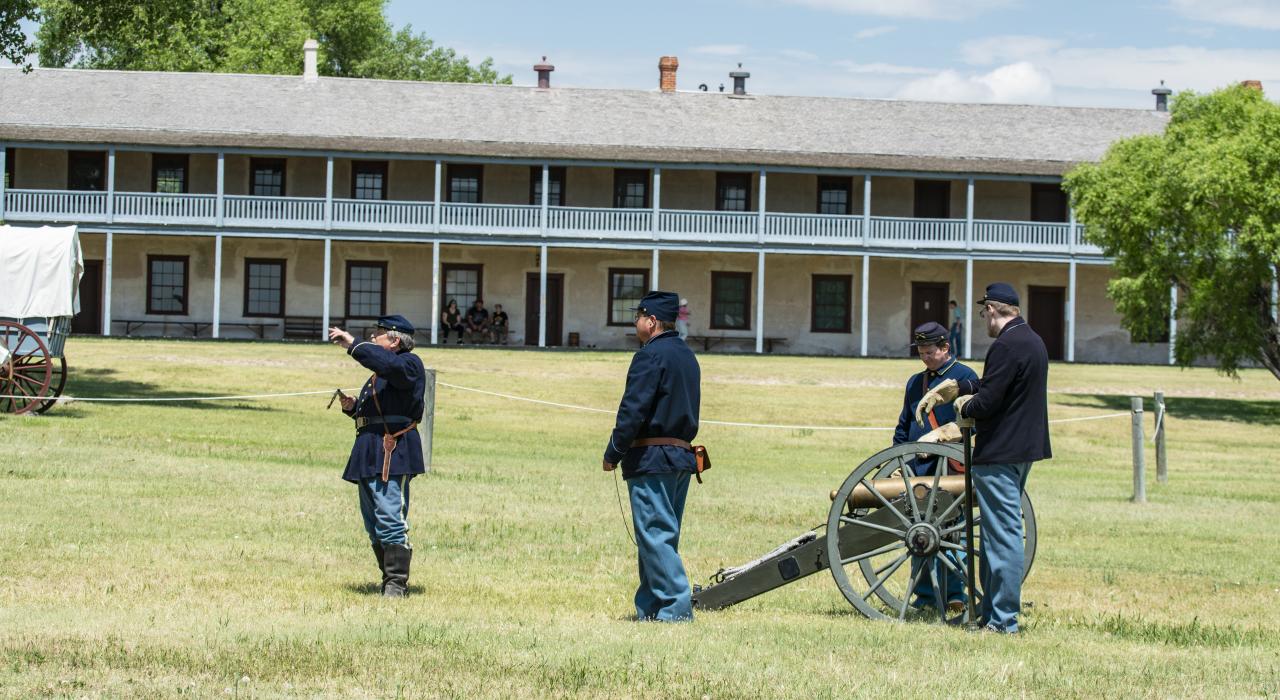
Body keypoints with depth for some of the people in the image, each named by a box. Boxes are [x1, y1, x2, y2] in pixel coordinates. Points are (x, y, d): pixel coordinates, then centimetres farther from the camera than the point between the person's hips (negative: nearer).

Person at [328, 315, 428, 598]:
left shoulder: (409, 364, -5)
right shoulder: (380, 372, 25)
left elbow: (388, 364, -28)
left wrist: (352, 344, -24)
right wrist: (352, 407, 10)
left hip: (392, 454, -10)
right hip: (369, 455, 10)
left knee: (390, 519, -14)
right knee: (374, 524, 11)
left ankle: (397, 583, -13)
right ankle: (389, 578, 17)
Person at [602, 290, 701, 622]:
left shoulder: (651, 355, -13)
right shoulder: (687, 356, 16)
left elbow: (633, 410, -17)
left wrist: (613, 453, -10)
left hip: (651, 458, -9)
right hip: (681, 456, 9)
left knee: (655, 536, -7)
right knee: (663, 536, 12)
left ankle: (676, 606, -10)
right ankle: (651, 607, 15)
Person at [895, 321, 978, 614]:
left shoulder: (965, 377, 0)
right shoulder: (915, 382, 19)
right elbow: (903, 426, 23)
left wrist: (941, 434, -20)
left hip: (950, 468, -6)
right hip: (918, 468, 6)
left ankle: (955, 593, 2)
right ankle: (925, 594, 10)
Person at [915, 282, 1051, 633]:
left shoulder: (1006, 346, -19)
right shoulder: (1032, 341, 14)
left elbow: (986, 403, -21)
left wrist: (963, 407, -1)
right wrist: (956, 387, 20)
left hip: (999, 453, -10)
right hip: (1025, 448, 10)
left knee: (1003, 535, -6)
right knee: (1003, 534, 16)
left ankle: (1004, 619, -3)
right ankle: (991, 611, 22)